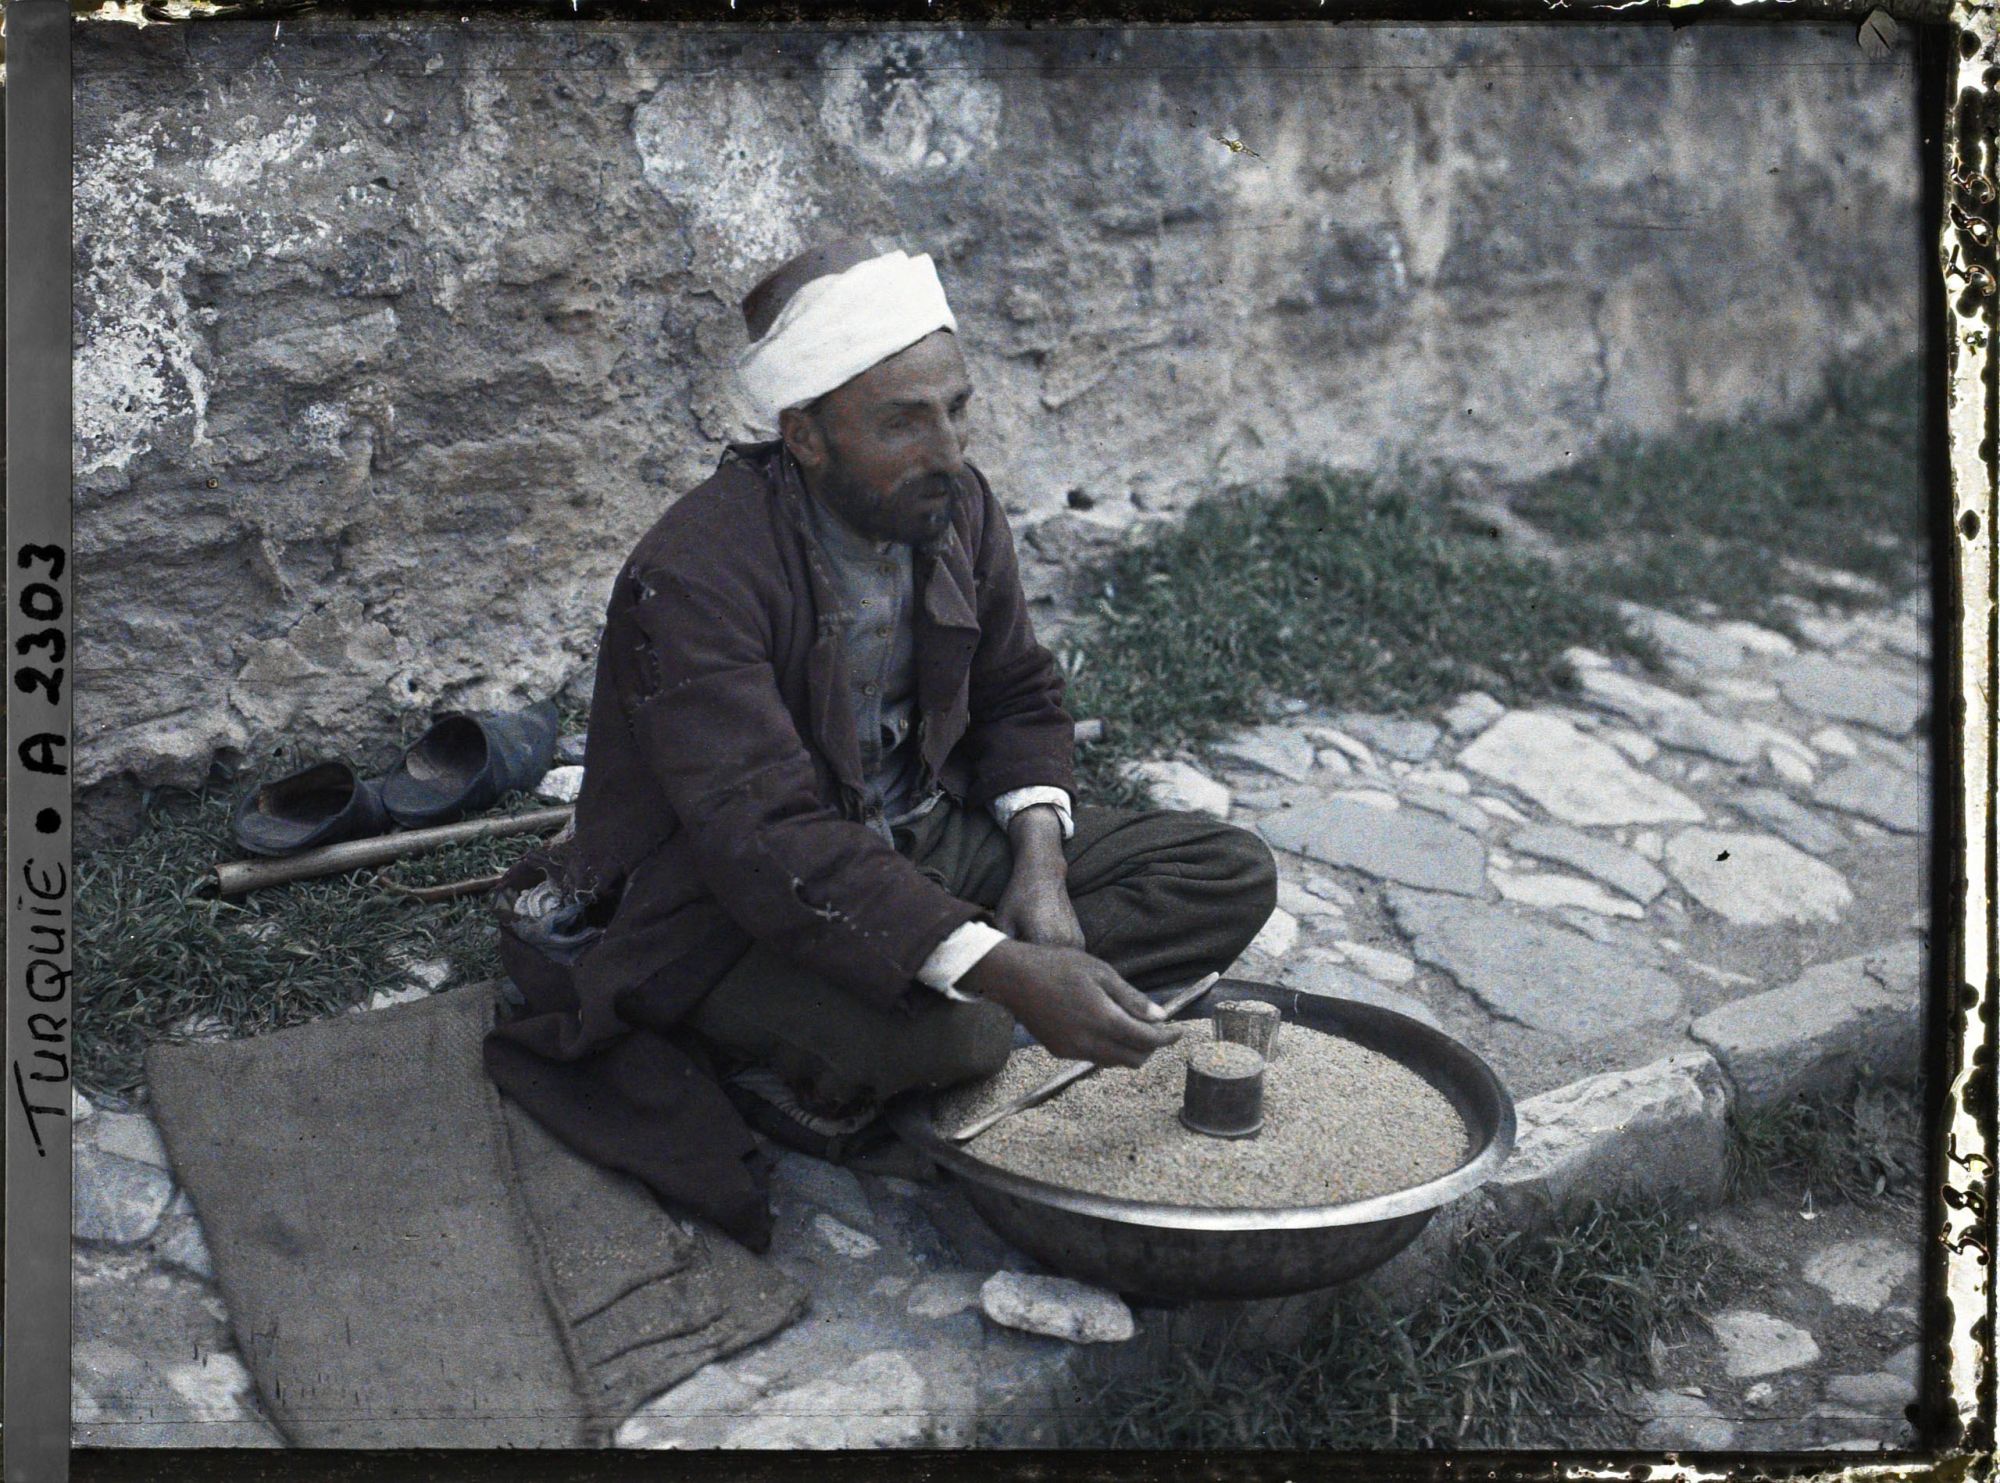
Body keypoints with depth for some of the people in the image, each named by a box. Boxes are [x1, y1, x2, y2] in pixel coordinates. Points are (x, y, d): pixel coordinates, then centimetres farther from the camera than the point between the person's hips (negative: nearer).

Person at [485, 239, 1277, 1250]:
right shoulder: (691, 579, -27)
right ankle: (808, 1079, -3)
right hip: (730, 908, -8)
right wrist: (1010, 976, -43)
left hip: (914, 842, 9)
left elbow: (1019, 696, 10)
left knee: (1230, 877, -4)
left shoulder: (956, 508, -4)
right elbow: (768, 843, -36)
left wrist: (1041, 863, -10)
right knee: (950, 1029, -39)